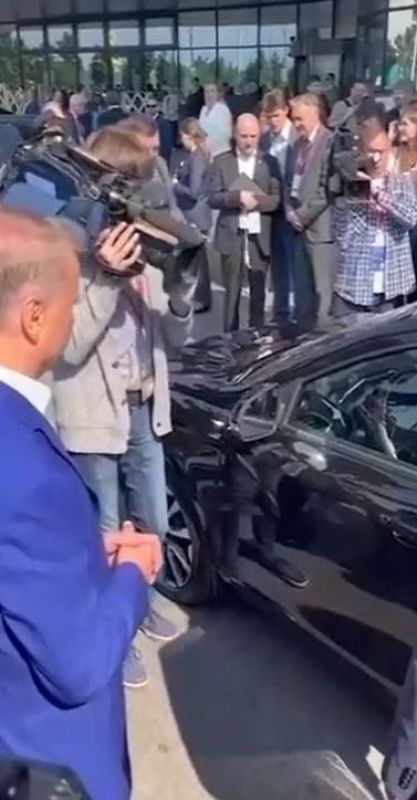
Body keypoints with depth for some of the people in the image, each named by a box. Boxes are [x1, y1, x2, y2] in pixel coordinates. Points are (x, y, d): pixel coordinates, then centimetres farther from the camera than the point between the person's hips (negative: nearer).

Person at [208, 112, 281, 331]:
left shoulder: (269, 162, 6)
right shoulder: (221, 161, 4)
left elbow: (276, 198, 2)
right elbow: (213, 198, -4)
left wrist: (256, 201, -16)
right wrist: (238, 197, -20)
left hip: (260, 236, 1)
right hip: (232, 236, -1)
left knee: (258, 293, 8)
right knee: (232, 293, 4)